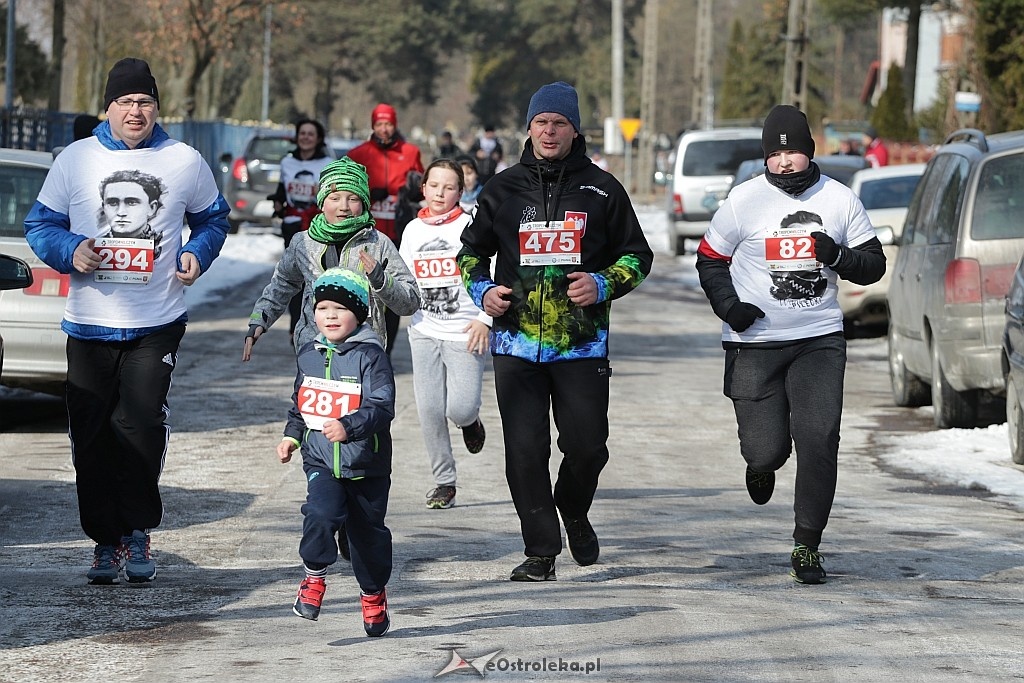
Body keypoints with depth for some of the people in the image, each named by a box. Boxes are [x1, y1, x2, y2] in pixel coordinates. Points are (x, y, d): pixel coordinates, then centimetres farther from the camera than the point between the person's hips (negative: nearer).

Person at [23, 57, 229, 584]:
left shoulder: (184, 161, 5)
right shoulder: (75, 159, 3)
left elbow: (212, 218, 19)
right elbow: (40, 224, 8)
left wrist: (198, 254, -1)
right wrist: (70, 250, -12)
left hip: (158, 323, -1)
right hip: (89, 323, 1)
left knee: (141, 431, -11)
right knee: (92, 439, 0)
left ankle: (137, 532, 5)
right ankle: (105, 540, 12)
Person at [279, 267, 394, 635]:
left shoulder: (370, 356, -11)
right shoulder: (309, 355, 7)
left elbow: (381, 408, -21)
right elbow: (300, 403, 23)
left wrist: (348, 427, -35)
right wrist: (292, 435, 11)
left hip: (366, 465, -3)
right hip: (321, 462, 3)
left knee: (368, 531, 10)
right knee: (320, 514, -23)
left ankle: (374, 595, 32)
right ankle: (314, 577, -2)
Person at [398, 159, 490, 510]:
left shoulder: (469, 226, -3)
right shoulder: (413, 230, 10)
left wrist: (485, 318, -9)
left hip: (465, 332, -4)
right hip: (424, 331, 4)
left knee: (459, 409, -12)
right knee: (429, 410, -2)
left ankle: (470, 420, 26)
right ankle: (444, 481, 10)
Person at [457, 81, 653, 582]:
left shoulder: (601, 189, 6)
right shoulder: (503, 189, 9)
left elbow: (637, 255, 11)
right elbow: (472, 250, 20)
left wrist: (603, 284, -7)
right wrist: (482, 290, 0)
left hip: (582, 346, -1)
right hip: (516, 342, 1)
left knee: (587, 446, -2)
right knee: (525, 452, -3)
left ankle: (573, 512, 29)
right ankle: (541, 552, 6)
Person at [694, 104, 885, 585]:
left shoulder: (840, 200, 3)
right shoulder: (744, 201, -3)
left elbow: (873, 264, 9)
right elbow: (710, 261, 7)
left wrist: (839, 256, -13)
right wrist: (729, 305, -11)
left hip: (819, 341, 1)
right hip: (754, 343, -1)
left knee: (819, 441, -11)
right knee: (766, 449, -4)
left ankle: (807, 546, 1)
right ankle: (761, 466, 37)